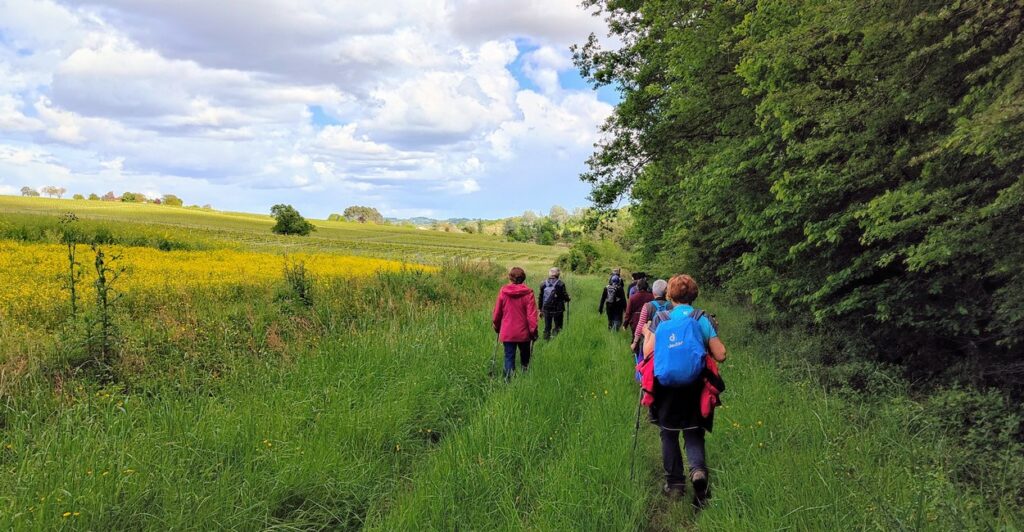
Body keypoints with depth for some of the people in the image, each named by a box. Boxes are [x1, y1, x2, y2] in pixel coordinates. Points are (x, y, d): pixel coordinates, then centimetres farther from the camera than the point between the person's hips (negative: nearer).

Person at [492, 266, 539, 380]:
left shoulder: (503, 291, -4)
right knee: (525, 355, 20)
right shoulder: (528, 293, -10)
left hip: (507, 332, 1)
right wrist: (533, 330, -3)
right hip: (523, 332, -1)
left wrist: (497, 326, 18)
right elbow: (531, 314, -11)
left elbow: (497, 312, 3)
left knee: (509, 357, 6)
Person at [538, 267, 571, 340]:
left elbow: (540, 298, 7)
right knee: (558, 326, 7)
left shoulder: (543, 284, 4)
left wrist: (540, 309, 15)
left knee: (547, 327, 11)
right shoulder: (560, 284, -9)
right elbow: (565, 296, -7)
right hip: (558, 309, -3)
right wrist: (568, 299, 17)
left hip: (546, 309, 3)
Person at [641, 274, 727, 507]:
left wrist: (646, 334, 8)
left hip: (667, 385, -1)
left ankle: (675, 483, 18)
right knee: (694, 433, 11)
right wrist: (714, 340, 15)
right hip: (696, 385, 1)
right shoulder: (704, 320, -2)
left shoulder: (661, 319, -5)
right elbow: (720, 356, -5)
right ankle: (698, 469, -16)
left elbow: (648, 353, -11)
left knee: (669, 434, 14)